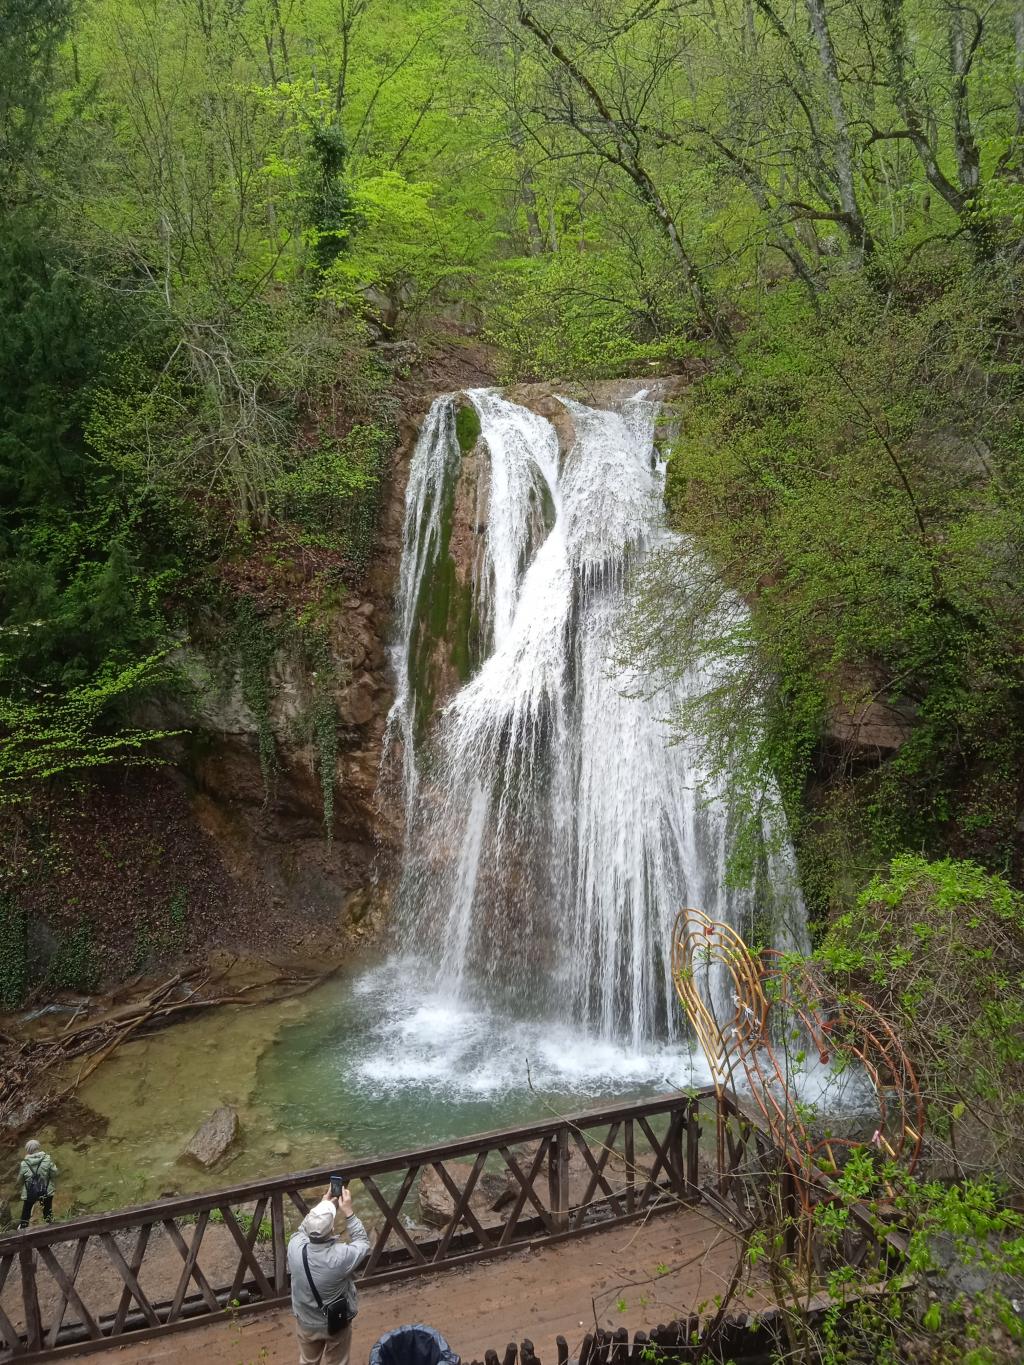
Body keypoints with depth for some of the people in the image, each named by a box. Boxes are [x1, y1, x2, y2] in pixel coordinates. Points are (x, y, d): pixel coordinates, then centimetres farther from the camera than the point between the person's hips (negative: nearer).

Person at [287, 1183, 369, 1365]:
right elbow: (363, 1242, -13)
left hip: (306, 1321, 3)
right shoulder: (342, 1255, -36)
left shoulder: (295, 1247, -29)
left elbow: (303, 1229, -4)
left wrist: (323, 1204, -4)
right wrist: (348, 1212, -16)